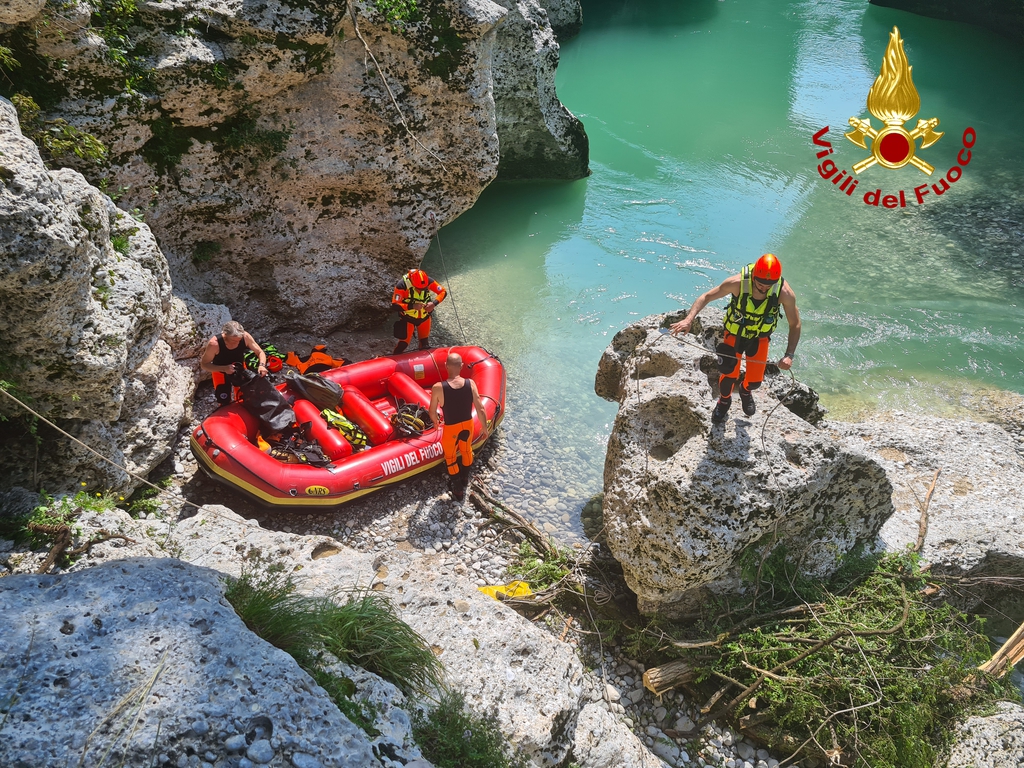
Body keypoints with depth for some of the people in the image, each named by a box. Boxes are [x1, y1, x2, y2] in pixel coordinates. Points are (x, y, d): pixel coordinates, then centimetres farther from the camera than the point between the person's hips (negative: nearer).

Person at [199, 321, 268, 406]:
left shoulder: (245, 337, -31)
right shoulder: (214, 344, -37)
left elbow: (260, 352, -17)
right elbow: (204, 364, -25)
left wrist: (262, 365, -39)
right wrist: (224, 368, -40)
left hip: (240, 367, 3)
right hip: (221, 370, -3)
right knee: (224, 402, -1)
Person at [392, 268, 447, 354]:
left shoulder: (428, 281, -21)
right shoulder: (402, 285, -29)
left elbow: (443, 292, -12)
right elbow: (395, 305, -27)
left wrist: (434, 303, -29)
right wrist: (412, 306, -39)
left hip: (424, 317, 3)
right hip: (408, 318, -3)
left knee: (424, 342, 17)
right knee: (404, 343, -4)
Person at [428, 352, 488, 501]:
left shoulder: (438, 388, -26)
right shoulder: (470, 384, -19)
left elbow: (432, 412, -12)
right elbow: (481, 409, -14)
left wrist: (435, 422, 11)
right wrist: (485, 428, 3)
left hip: (450, 428, -3)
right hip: (468, 425, 3)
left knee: (451, 458, 24)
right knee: (467, 451, 32)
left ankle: (458, 490, 37)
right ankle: (465, 479, 56)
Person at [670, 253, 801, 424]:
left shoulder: (784, 292, -30)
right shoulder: (738, 283, -33)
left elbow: (795, 325, -16)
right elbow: (706, 297, -20)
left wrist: (789, 355, -23)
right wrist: (689, 319, -34)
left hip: (760, 338, 1)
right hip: (734, 334, -1)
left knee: (755, 381, 7)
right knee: (729, 375, -3)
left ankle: (746, 391, 47)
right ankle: (724, 400, 34)